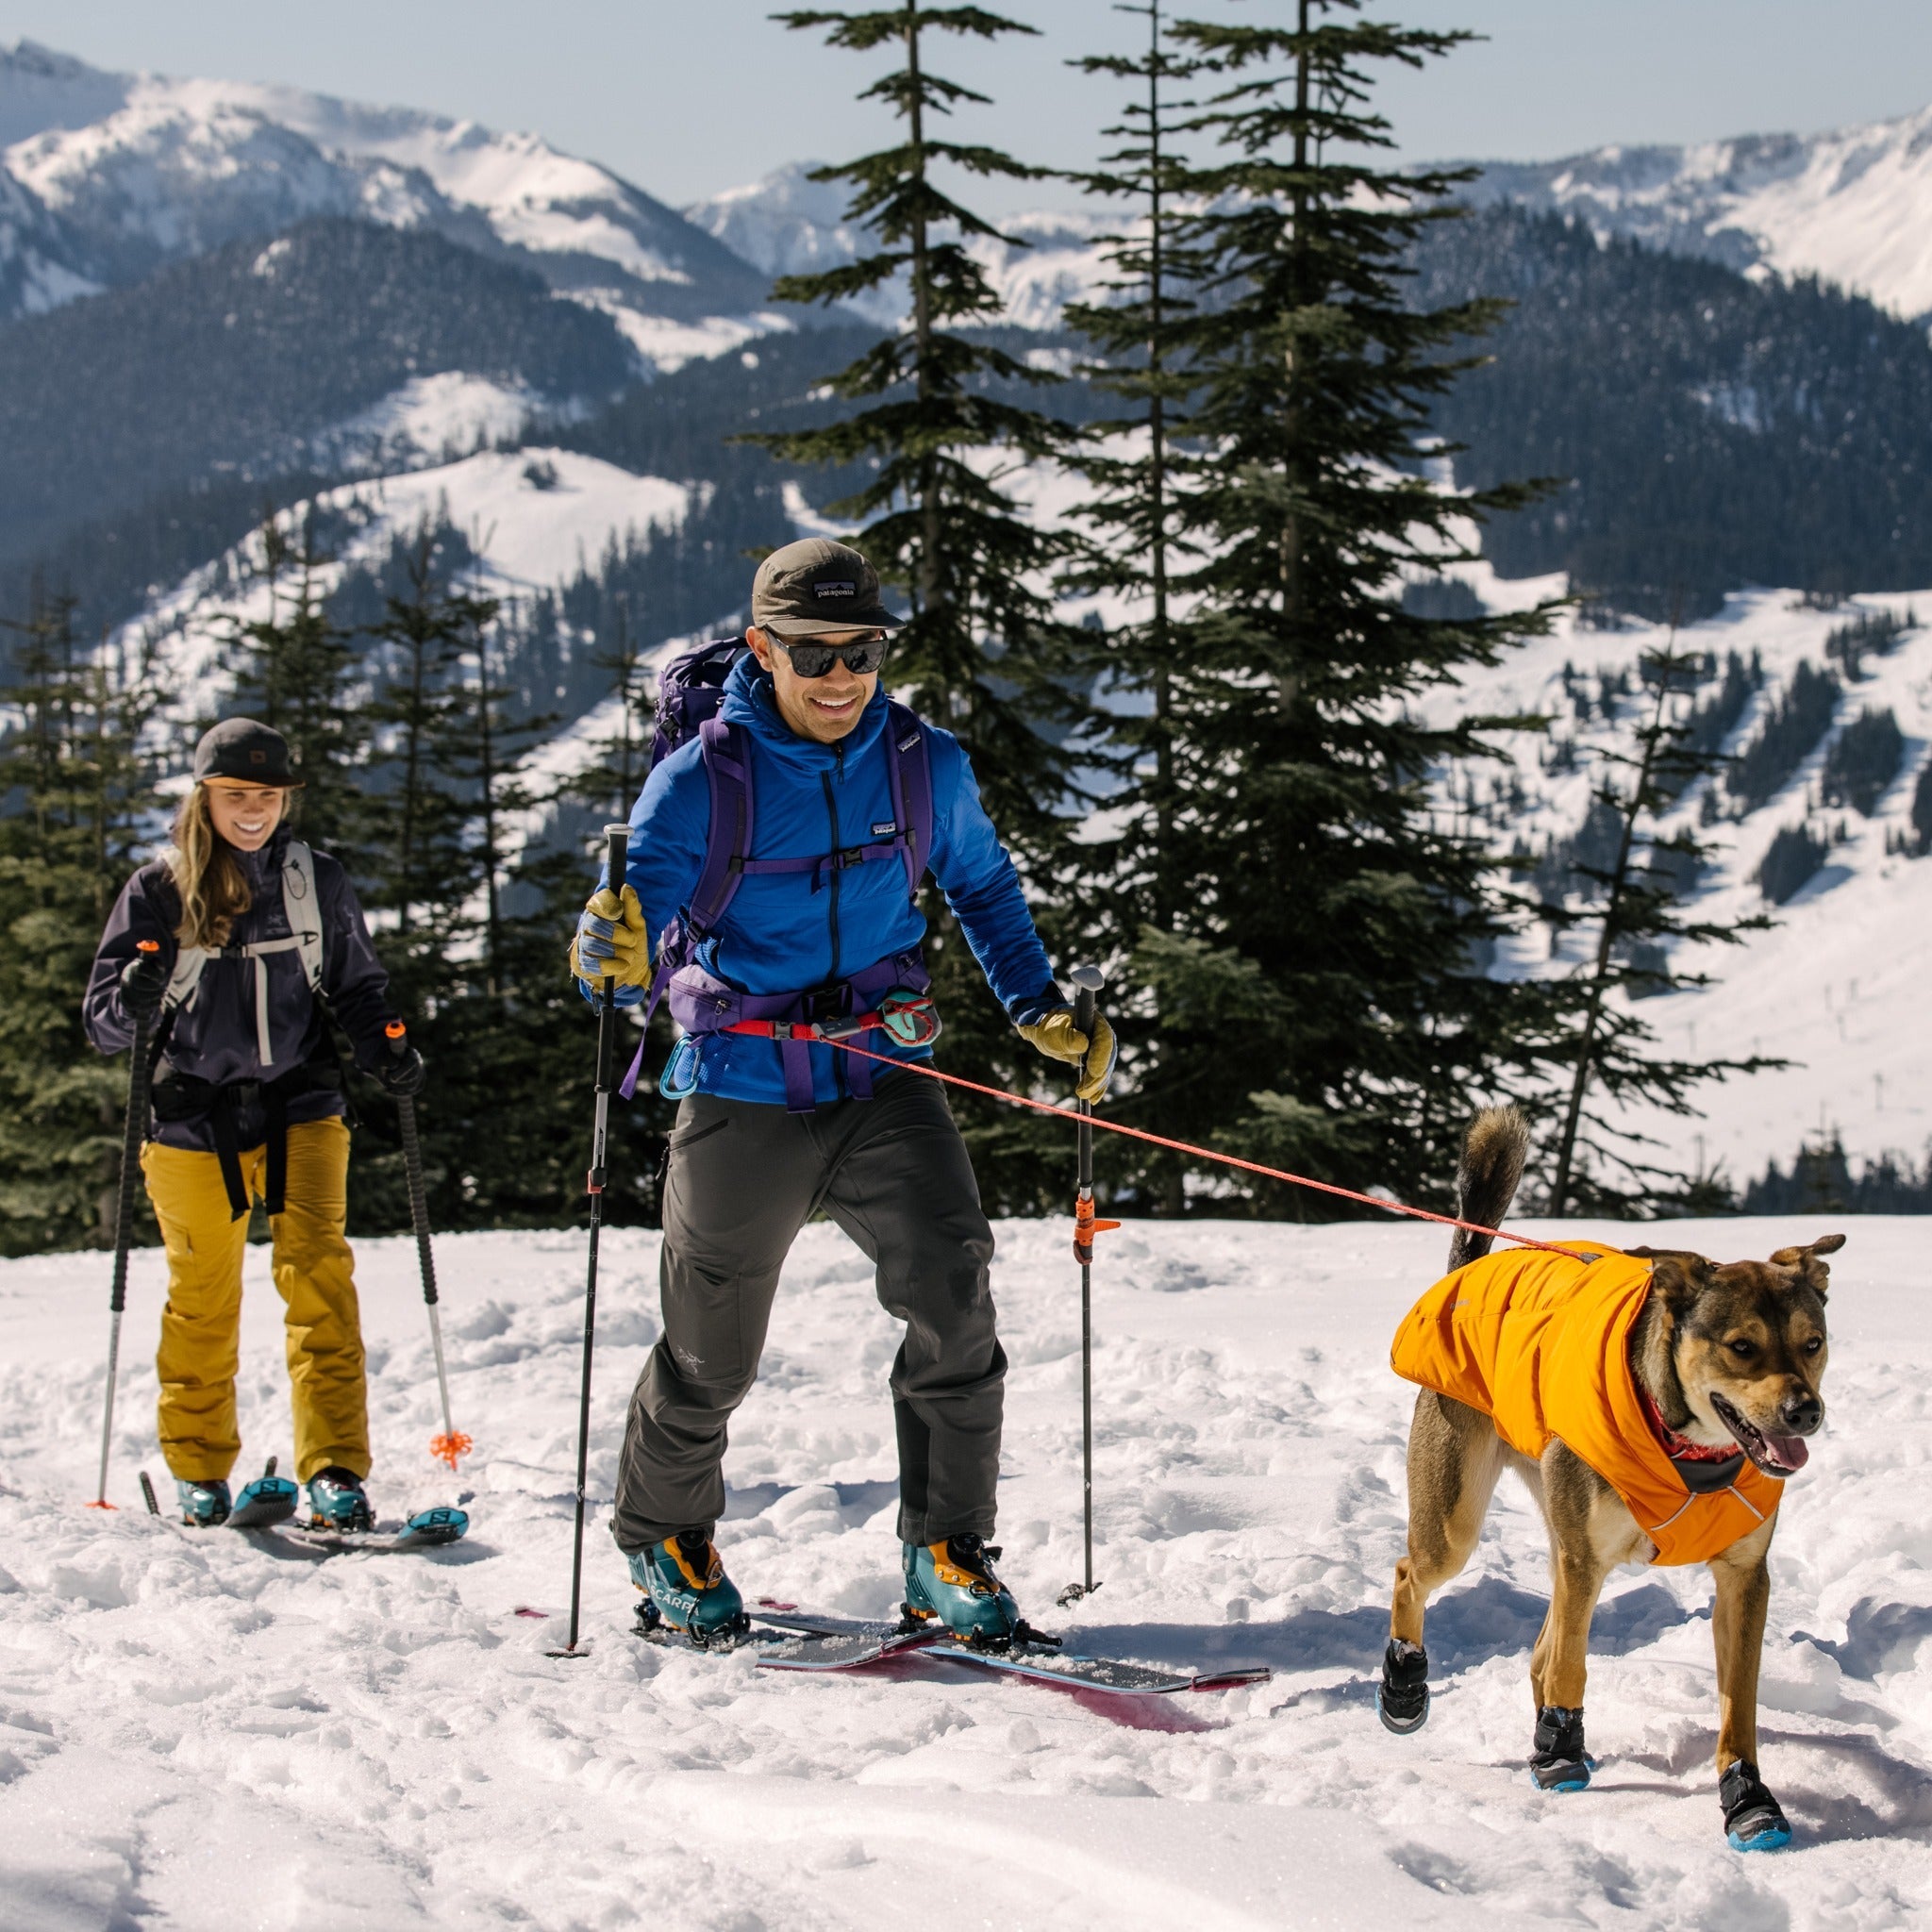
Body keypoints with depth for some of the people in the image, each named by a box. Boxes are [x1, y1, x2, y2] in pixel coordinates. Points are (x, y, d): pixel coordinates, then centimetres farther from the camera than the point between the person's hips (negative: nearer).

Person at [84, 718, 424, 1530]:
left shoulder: (319, 883, 4)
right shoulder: (158, 892, -1)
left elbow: (358, 986, 14)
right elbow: (103, 1020, -2)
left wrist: (385, 1051, -5)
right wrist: (132, 1000, -25)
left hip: (301, 1109, 1)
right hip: (195, 1121, 0)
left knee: (318, 1272, -14)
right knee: (203, 1296, 9)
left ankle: (334, 1470, -15)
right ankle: (200, 1469, 27)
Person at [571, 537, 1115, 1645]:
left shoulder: (926, 766, 0)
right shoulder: (703, 781, -11)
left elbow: (983, 885, 17)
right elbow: (652, 901, -19)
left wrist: (1043, 1009, 8)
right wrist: (618, 955, -43)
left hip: (885, 1081, 2)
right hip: (745, 1094, -2)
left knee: (954, 1291, -16)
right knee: (713, 1349, 9)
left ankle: (947, 1553, -4)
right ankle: (664, 1540, 34)